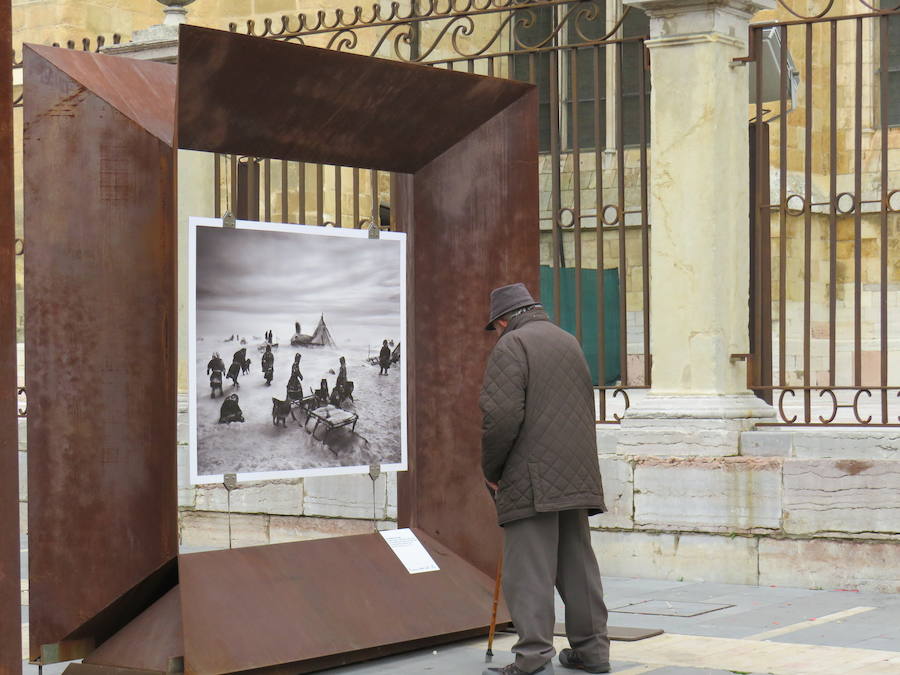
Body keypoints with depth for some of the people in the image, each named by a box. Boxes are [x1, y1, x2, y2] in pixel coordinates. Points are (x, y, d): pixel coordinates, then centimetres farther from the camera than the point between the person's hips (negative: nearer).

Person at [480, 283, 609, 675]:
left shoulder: (511, 345, -6)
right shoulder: (569, 342, 19)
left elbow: (501, 415, -16)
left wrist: (491, 471, -4)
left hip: (531, 481, -8)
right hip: (577, 477, 8)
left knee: (528, 570, -6)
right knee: (578, 563, 13)